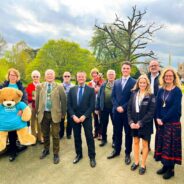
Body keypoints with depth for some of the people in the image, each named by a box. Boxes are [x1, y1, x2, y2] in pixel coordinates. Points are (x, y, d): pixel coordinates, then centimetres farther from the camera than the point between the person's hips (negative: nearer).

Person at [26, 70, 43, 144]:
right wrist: (32, 98, -14)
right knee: (33, 123, 7)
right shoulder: (29, 86, 5)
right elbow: (26, 96, 2)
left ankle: (40, 137, 19)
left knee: (40, 123, 5)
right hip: (32, 107, 1)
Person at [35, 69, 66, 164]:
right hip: (43, 114, 3)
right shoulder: (39, 86, 3)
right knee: (45, 134, 18)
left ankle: (56, 154, 21)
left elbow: (64, 101, 0)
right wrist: (37, 112, 8)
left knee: (55, 135, 4)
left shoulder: (59, 87, -4)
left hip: (55, 114, -2)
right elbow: (37, 100, 9)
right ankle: (46, 149, 39)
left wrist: (63, 113, 2)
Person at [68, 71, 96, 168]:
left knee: (89, 137, 2)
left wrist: (84, 116, -15)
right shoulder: (72, 90, 6)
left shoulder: (91, 90, -3)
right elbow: (69, 105, 3)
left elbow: (92, 105, -8)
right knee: (77, 137, 13)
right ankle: (78, 154, 30)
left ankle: (92, 157, 16)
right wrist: (73, 116, -9)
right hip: (75, 117, 3)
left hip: (86, 117, -3)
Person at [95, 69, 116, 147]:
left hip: (114, 108, -3)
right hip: (104, 108, 3)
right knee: (104, 124, 13)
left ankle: (114, 140, 26)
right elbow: (99, 97, 5)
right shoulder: (103, 85, 6)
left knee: (115, 125, 10)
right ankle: (104, 139, 30)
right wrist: (97, 108, 2)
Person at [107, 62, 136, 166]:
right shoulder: (116, 82, 11)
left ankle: (128, 153, 25)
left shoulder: (134, 82, -5)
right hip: (117, 111, 4)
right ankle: (117, 150, 32)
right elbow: (113, 96, 8)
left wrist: (123, 107, -15)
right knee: (117, 132, 15)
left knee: (128, 133, 9)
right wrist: (117, 107, -8)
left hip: (128, 112, -4)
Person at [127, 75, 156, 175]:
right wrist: (131, 122, -9)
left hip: (145, 124, -3)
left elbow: (151, 112, -13)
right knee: (136, 142, 15)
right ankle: (136, 162, 32)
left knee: (145, 144, 9)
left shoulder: (151, 96, -8)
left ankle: (143, 165, 25)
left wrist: (140, 123, -18)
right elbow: (129, 109, 2)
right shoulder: (134, 94, 2)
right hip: (134, 123, 4)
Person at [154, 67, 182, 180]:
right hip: (161, 122, 5)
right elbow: (158, 105, 5)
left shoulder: (177, 91, -8)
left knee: (170, 145, 4)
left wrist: (164, 119, -16)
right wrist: (158, 118, -7)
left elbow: (175, 108, -16)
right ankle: (165, 165, 27)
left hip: (172, 122, -5)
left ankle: (171, 169, 20)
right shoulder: (161, 90, 7)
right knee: (162, 144, 11)